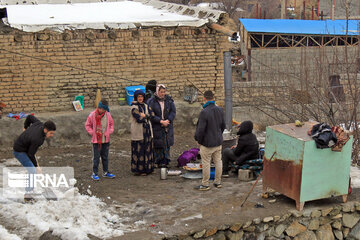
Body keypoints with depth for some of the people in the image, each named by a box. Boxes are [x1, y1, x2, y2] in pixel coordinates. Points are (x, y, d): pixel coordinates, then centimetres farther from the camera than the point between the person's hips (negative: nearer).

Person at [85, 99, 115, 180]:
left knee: (105, 156, 13)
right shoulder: (92, 115, -8)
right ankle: (94, 173, 8)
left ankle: (106, 172, 25)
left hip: (106, 140, 3)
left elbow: (111, 124, 14)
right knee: (96, 157, -1)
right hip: (96, 140, -3)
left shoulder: (108, 115, -1)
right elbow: (87, 125, 1)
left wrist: (109, 132, 1)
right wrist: (92, 133, -8)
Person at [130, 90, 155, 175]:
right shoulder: (134, 107, -9)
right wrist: (147, 116, -3)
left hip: (147, 130, 7)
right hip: (138, 131, -7)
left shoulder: (146, 106, 14)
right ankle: (139, 169, 2)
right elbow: (139, 119, -18)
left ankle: (147, 168, 17)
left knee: (147, 149, 9)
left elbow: (151, 114, -2)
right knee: (139, 150, -3)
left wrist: (144, 115, -17)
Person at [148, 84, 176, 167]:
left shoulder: (169, 100, 1)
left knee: (166, 144, 5)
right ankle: (158, 161, 8)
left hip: (167, 126, 3)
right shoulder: (151, 101, -7)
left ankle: (165, 161, 13)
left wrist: (168, 120, -14)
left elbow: (173, 112, 0)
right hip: (156, 127, -3)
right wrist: (161, 121, -17)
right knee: (158, 144, 0)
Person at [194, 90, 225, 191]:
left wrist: (198, 139, -4)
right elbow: (223, 125, 12)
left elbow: (201, 129, -20)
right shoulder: (220, 110, 1)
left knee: (206, 163, 2)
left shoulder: (204, 112, -22)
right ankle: (218, 182, 24)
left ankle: (205, 184, 10)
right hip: (218, 142, 7)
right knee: (218, 161, 15)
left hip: (207, 143, -7)